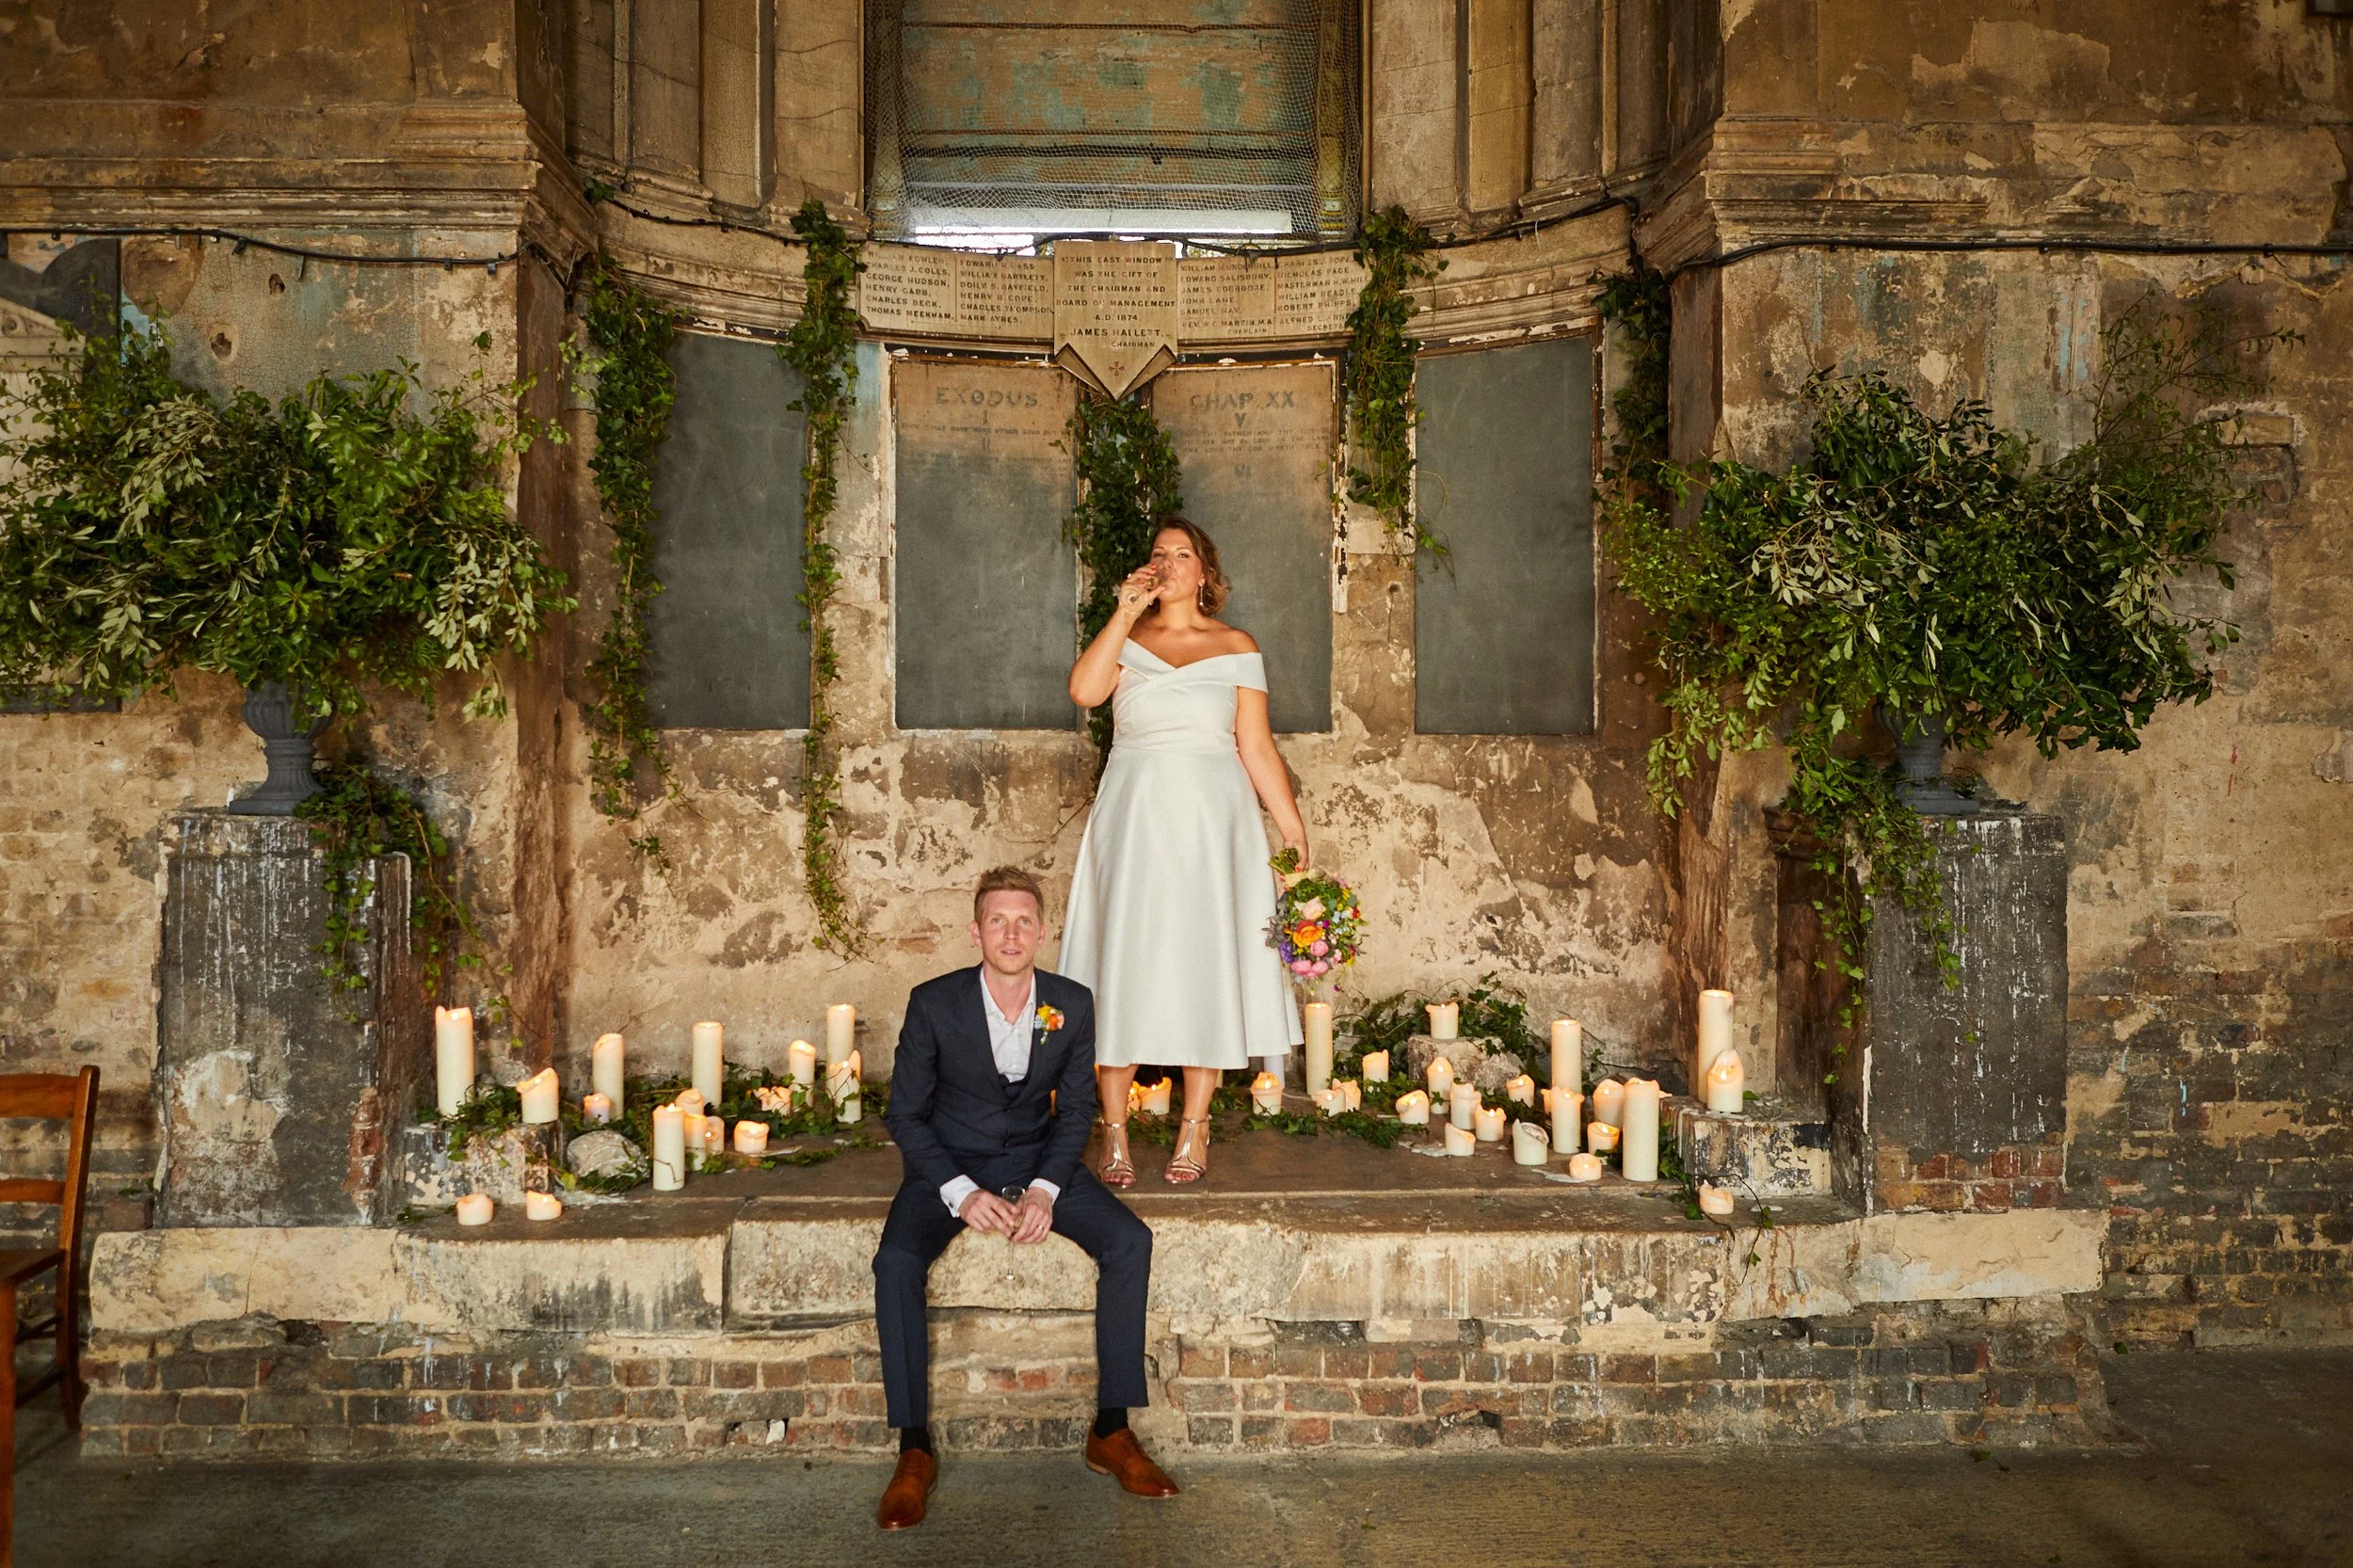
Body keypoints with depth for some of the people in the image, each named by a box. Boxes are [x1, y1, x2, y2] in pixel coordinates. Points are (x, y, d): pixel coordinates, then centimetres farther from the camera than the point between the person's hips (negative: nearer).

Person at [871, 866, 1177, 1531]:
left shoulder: (1072, 1004, -6)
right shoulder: (934, 1002, -13)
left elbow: (1076, 1109, 3)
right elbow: (905, 1113, -7)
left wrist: (1045, 1189, -14)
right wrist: (961, 1193, -20)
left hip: (1038, 1158, 2)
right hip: (949, 1163, -2)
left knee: (1130, 1242, -20)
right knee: (896, 1263, -30)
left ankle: (1111, 1432, -10)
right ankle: (914, 1454, -17)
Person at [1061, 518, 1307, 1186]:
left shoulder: (1236, 648, 8)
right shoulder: (1126, 639, 10)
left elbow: (1257, 749, 5)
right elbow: (1084, 690, -12)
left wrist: (1295, 833, 0)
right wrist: (1127, 612, -11)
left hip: (1212, 821, 0)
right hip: (1134, 820, 1)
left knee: (1206, 963, -1)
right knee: (1124, 964, -3)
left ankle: (1193, 1132, 9)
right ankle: (1114, 1133, 4)